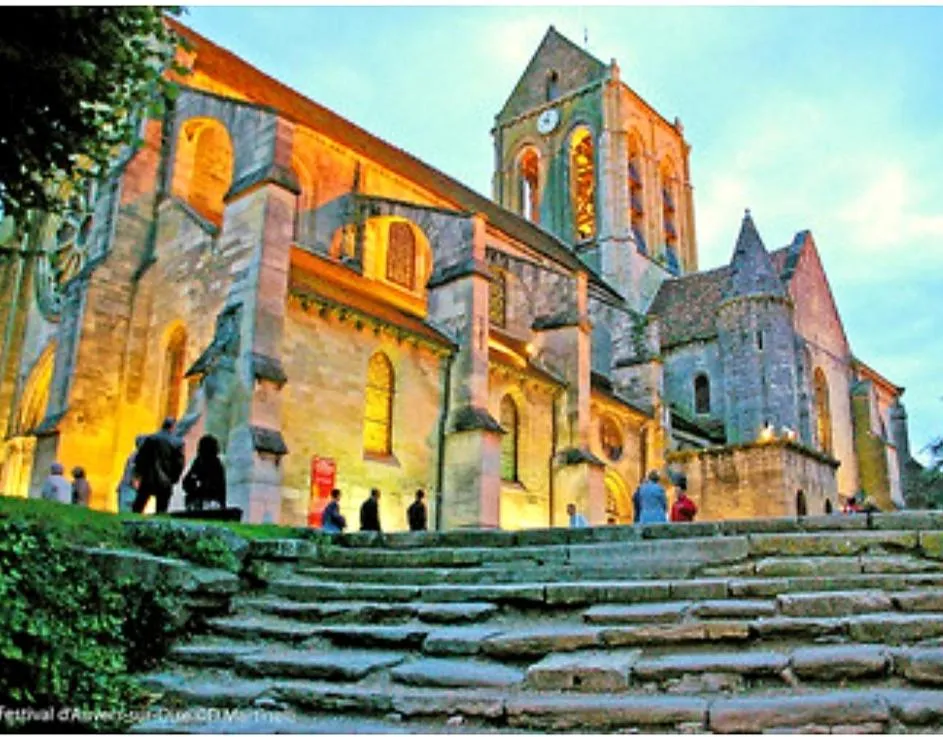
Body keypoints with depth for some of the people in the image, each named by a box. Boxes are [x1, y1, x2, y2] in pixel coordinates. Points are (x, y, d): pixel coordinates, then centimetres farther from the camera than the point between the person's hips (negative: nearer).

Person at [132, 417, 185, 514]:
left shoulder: (150, 438, -1)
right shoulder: (178, 443, -5)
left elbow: (139, 458, -1)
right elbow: (179, 464, -5)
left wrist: (139, 473, 11)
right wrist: (173, 479, 7)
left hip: (148, 478, 1)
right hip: (165, 482, -1)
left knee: (137, 508, 13)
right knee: (161, 511, 6)